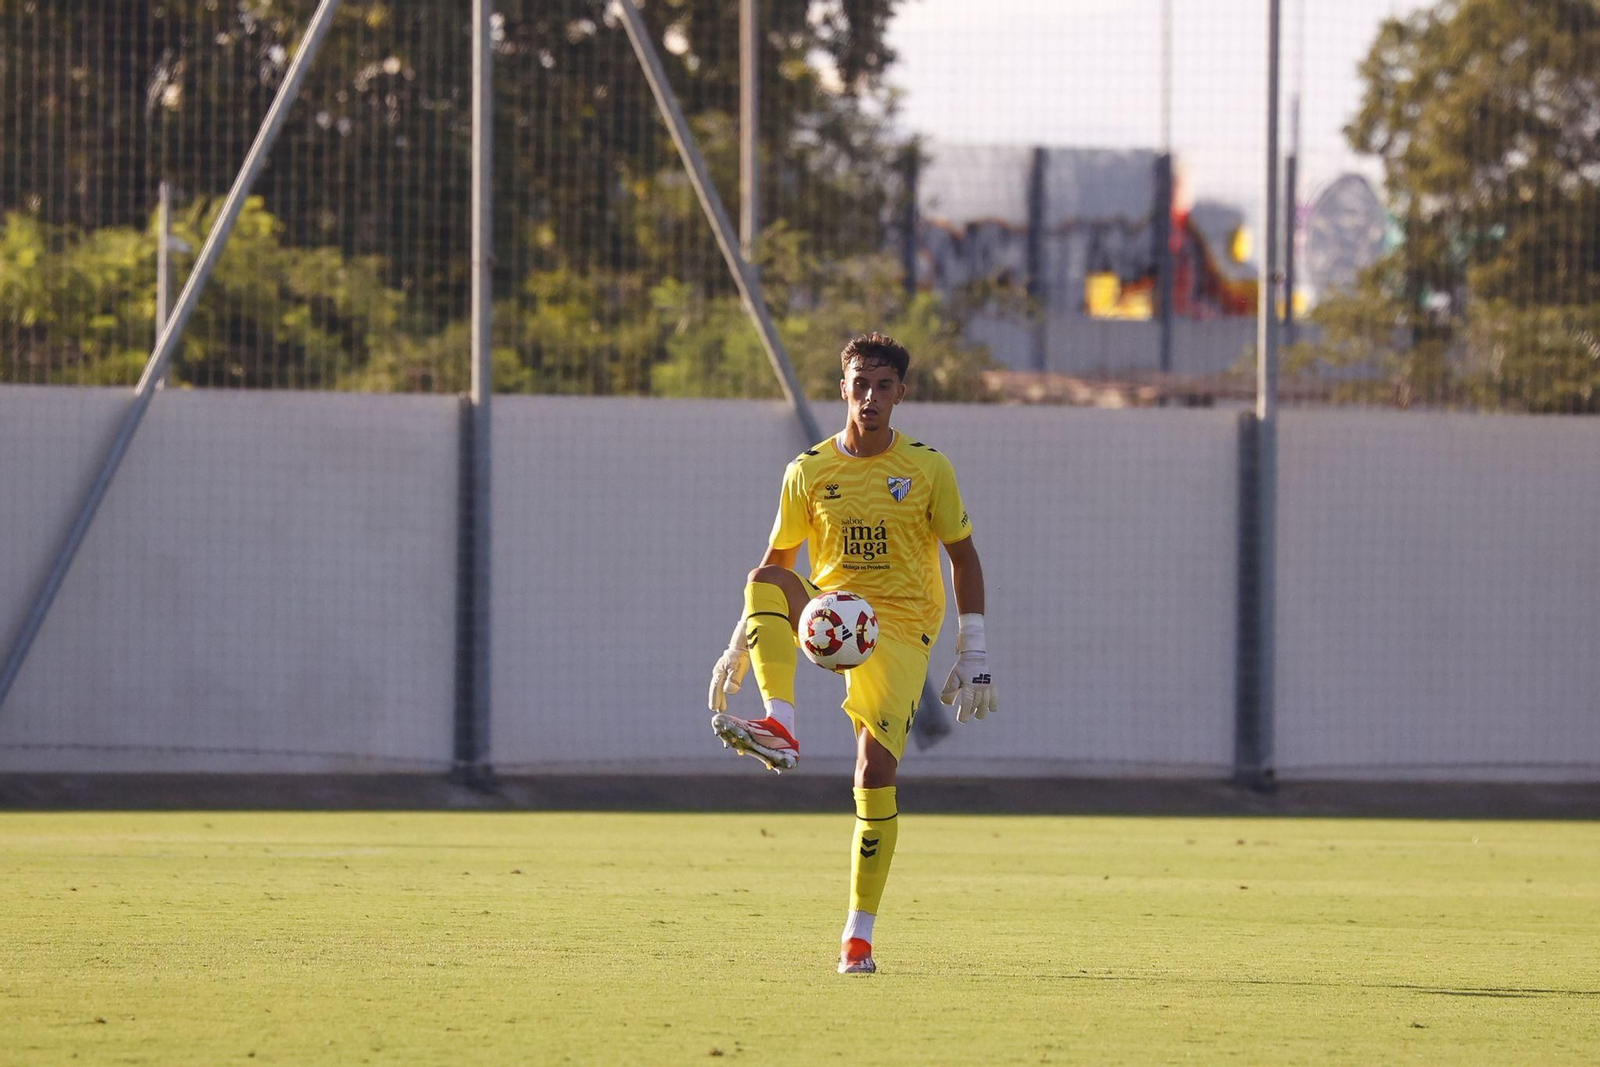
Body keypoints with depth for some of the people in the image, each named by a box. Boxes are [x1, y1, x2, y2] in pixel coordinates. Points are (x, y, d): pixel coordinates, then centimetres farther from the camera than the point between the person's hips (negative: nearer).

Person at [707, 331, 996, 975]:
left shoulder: (927, 469, 0)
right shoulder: (809, 471, 3)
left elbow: (963, 558, 6)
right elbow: (777, 562, 11)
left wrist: (973, 655, 0)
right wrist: (740, 645, 3)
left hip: (902, 631, -2)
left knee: (876, 772, -14)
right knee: (765, 581, -30)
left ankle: (859, 933, -5)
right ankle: (781, 729, -45)